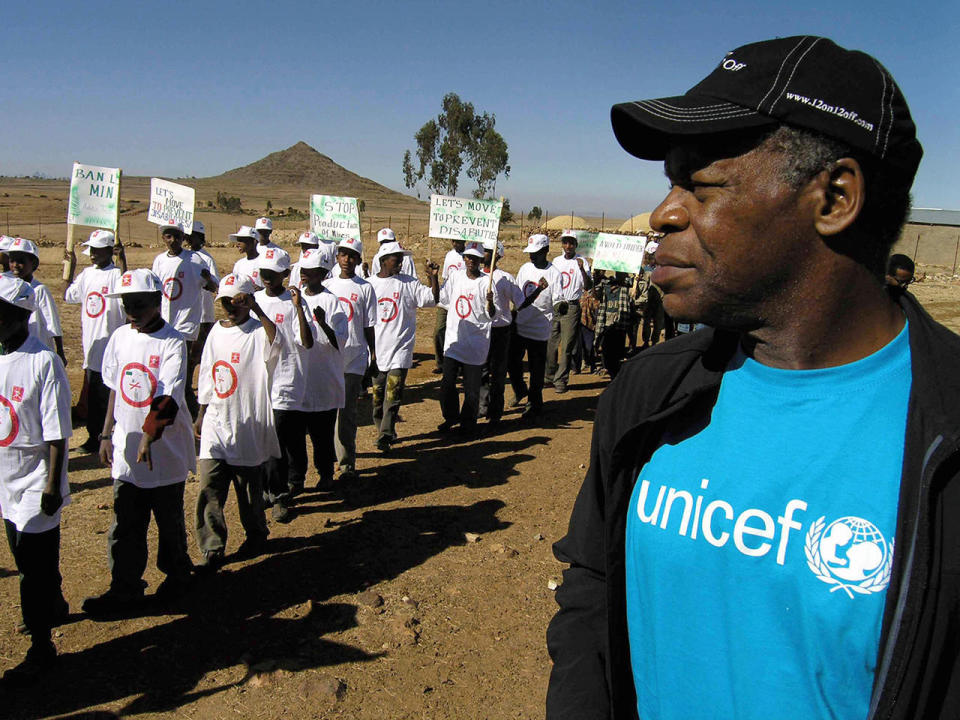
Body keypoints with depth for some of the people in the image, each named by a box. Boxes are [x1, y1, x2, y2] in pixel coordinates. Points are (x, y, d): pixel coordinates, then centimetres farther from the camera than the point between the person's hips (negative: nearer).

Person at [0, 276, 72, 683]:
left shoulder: (43, 362, -18)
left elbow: (57, 434, -18)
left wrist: (52, 486, -18)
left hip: (36, 484, -7)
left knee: (36, 567, 2)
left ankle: (41, 647, 16)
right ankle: (54, 607, 45)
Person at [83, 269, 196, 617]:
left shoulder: (173, 342, -15)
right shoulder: (120, 337, 5)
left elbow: (168, 399, -25)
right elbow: (114, 388, 13)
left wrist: (149, 437, -36)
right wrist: (107, 434, 12)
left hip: (165, 451, -5)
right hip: (126, 449, 5)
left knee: (170, 520, 12)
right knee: (125, 525, 10)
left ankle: (177, 575, 34)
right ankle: (124, 591, 23)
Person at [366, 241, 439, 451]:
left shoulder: (410, 283, 2)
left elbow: (432, 300, -6)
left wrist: (433, 277, -18)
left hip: (400, 346, -2)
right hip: (376, 347, 2)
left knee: (394, 391, -11)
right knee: (377, 392, 9)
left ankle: (385, 435, -9)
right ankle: (382, 430, 26)